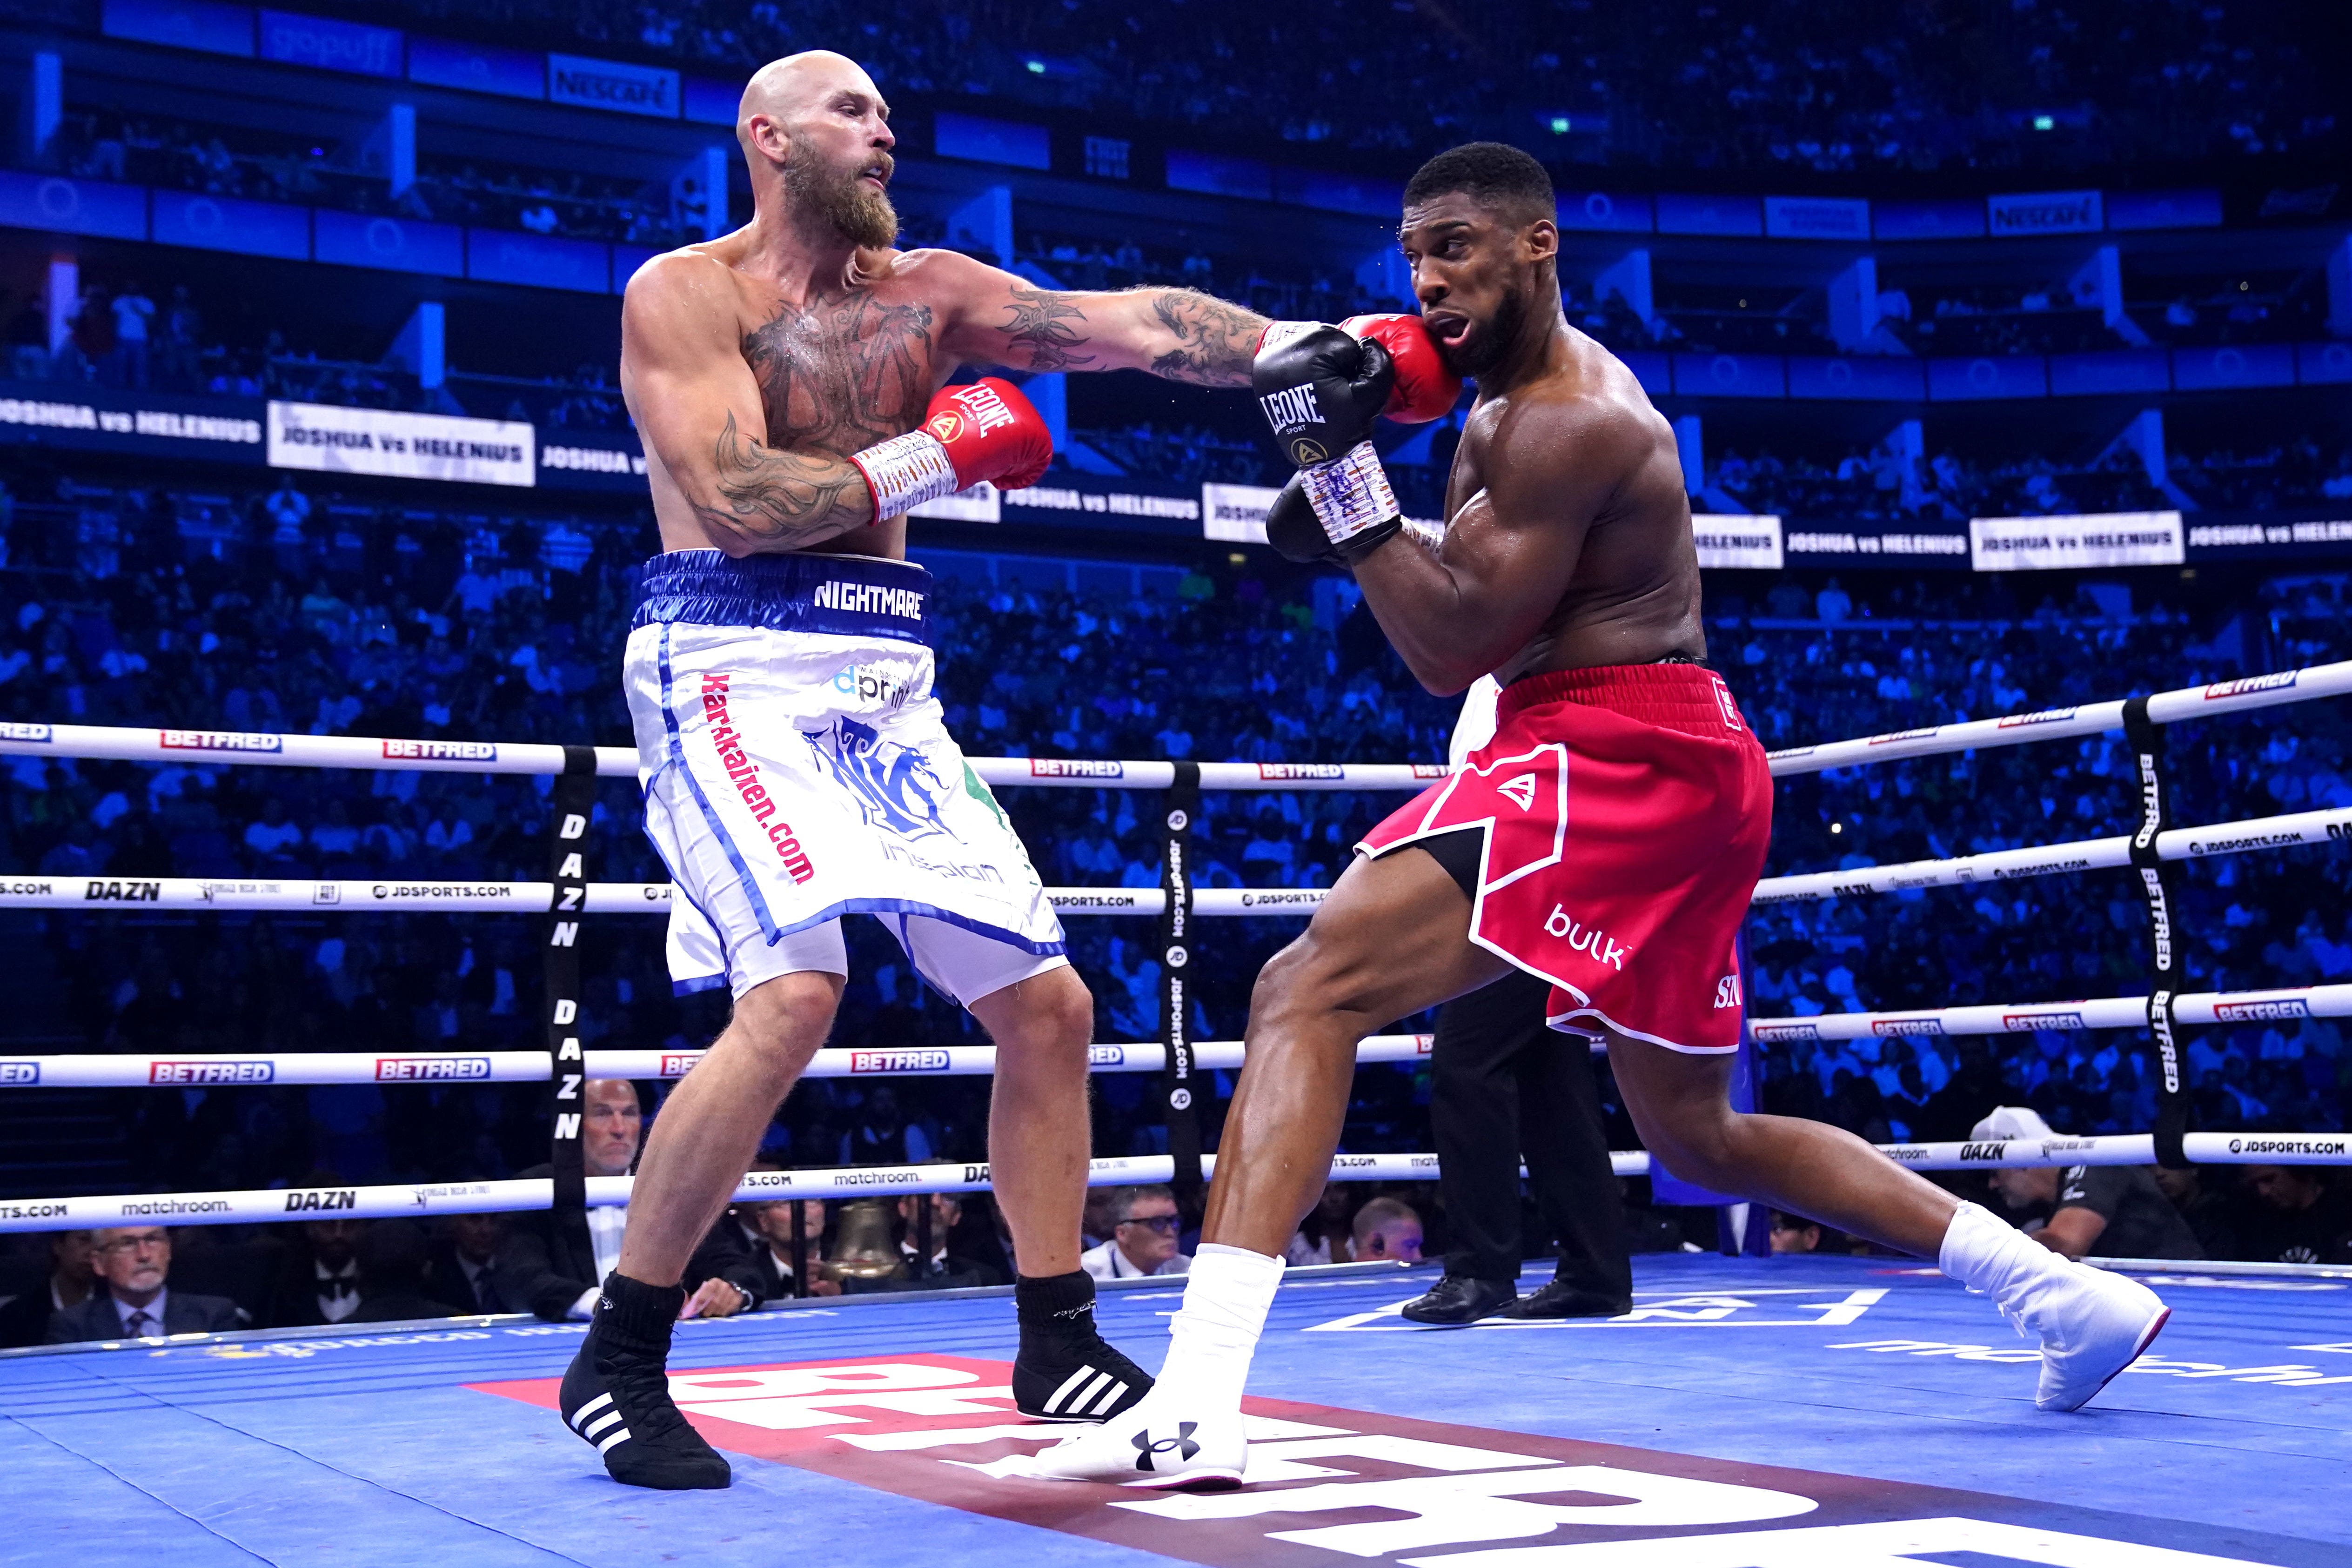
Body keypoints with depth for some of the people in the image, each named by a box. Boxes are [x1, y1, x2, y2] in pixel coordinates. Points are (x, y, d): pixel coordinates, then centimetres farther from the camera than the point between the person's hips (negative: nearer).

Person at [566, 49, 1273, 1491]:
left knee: (1046, 1001, 4)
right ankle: (616, 1364, -8)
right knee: (792, 997, -24)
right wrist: (942, 456, -7)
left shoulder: (928, 292, 14)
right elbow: (733, 499, -13)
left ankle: (1059, 1343, 19)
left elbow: (1139, 325, 2)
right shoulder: (683, 293, 1)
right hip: (735, 664, -6)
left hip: (884, 684, 6)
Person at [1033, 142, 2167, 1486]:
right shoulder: (1529, 393, 19)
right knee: (1698, 1135, 21)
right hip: (1681, 770, 11)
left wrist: (1343, 466, -16)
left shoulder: (1565, 422, -13)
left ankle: (1195, 1406, -30)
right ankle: (2068, 1292, 27)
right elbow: (1478, 609, 22)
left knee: (1311, 995, -20)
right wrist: (1339, 515, 5)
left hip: (1615, 758, -11)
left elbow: (1455, 648, -16)